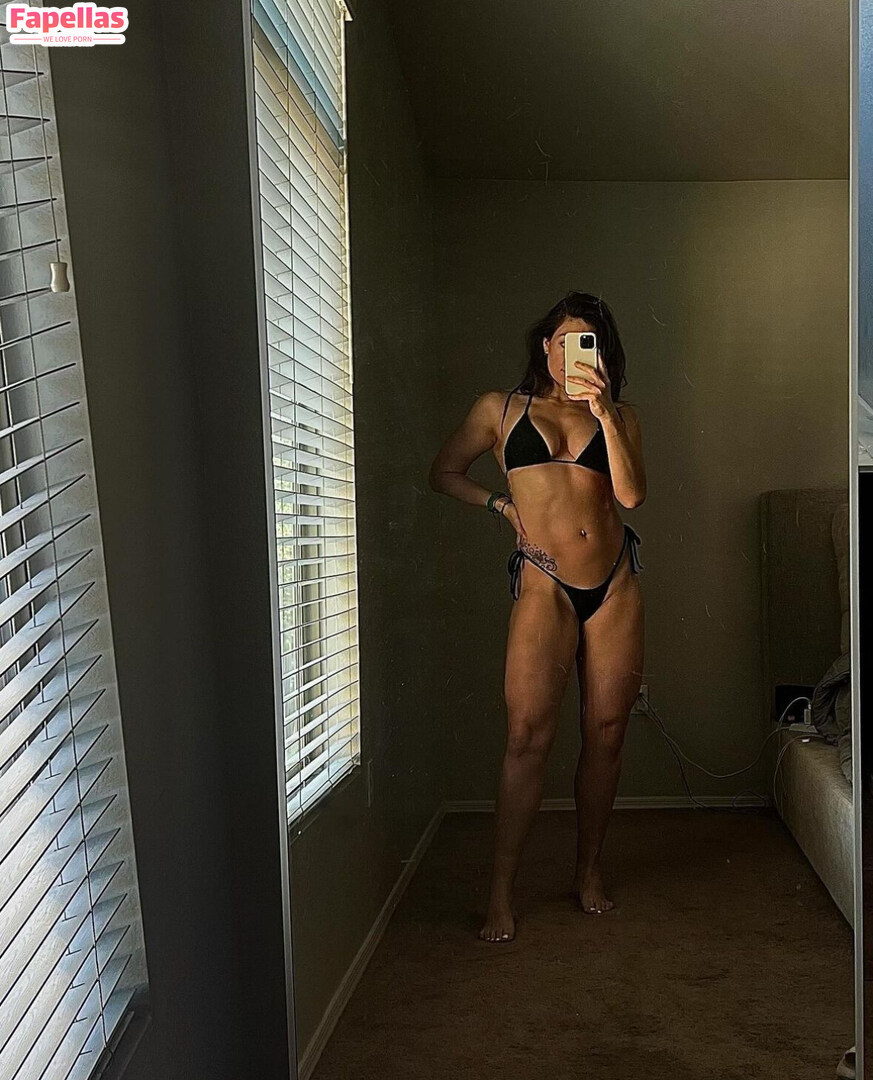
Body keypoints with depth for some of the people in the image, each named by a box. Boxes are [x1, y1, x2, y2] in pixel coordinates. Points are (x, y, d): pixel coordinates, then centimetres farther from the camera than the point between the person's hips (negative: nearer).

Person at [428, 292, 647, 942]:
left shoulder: (619, 416, 12)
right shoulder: (502, 408, 9)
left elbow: (632, 493, -5)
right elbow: (444, 472, 16)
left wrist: (602, 410, -11)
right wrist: (501, 503, 3)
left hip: (615, 582, 3)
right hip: (545, 584, -3)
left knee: (607, 731, 6)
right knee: (529, 735, -9)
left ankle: (589, 871, 23)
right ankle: (502, 893, 0)